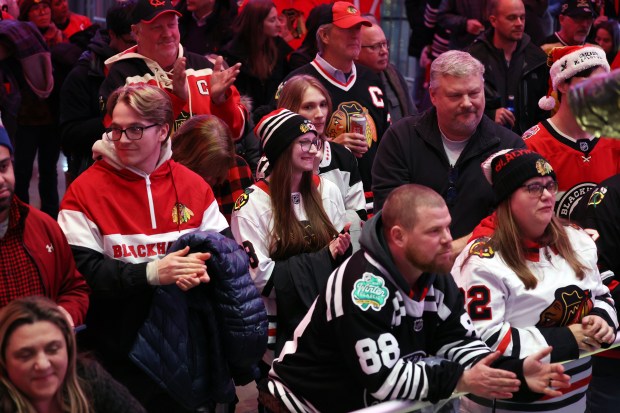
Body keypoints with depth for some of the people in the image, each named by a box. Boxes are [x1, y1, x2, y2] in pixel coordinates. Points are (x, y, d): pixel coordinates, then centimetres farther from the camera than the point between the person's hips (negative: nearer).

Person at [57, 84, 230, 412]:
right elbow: (81, 271, -15)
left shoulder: (193, 185, 2)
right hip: (119, 346, -3)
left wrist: (204, 266, -22)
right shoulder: (85, 190, -8)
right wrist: (152, 272, -27)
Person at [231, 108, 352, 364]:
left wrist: (341, 250, -11)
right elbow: (259, 275, -16)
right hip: (282, 325, -4)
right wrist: (323, 259, -17)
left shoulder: (328, 191, 4)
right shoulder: (253, 203, -11)